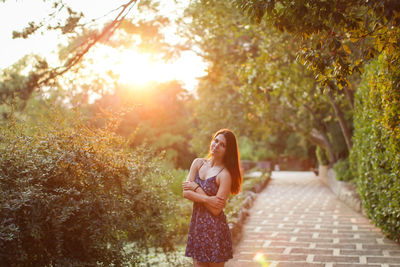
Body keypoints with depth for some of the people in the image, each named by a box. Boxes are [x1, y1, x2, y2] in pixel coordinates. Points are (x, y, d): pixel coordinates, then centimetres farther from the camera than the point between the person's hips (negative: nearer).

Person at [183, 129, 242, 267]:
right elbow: (186, 192, -3)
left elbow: (216, 210, -18)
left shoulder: (225, 174, -13)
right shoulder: (198, 163, 5)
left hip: (215, 229, -5)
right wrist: (207, 199, -18)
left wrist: (196, 187, -11)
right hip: (197, 225, 5)